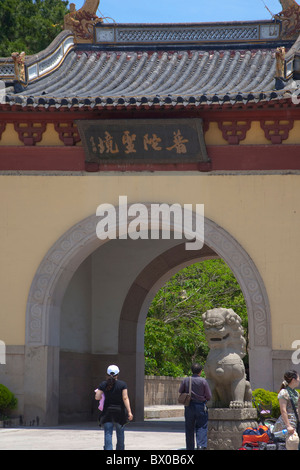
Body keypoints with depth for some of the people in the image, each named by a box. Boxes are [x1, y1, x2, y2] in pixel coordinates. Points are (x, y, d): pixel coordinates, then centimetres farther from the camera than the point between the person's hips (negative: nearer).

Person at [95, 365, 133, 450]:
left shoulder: (103, 384, 0)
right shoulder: (122, 384, -4)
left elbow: (97, 397, -5)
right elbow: (125, 398, -11)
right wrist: (129, 412, -14)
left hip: (107, 412, 0)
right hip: (119, 411, 0)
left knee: (108, 433, -2)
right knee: (120, 433, 14)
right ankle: (120, 448, 22)